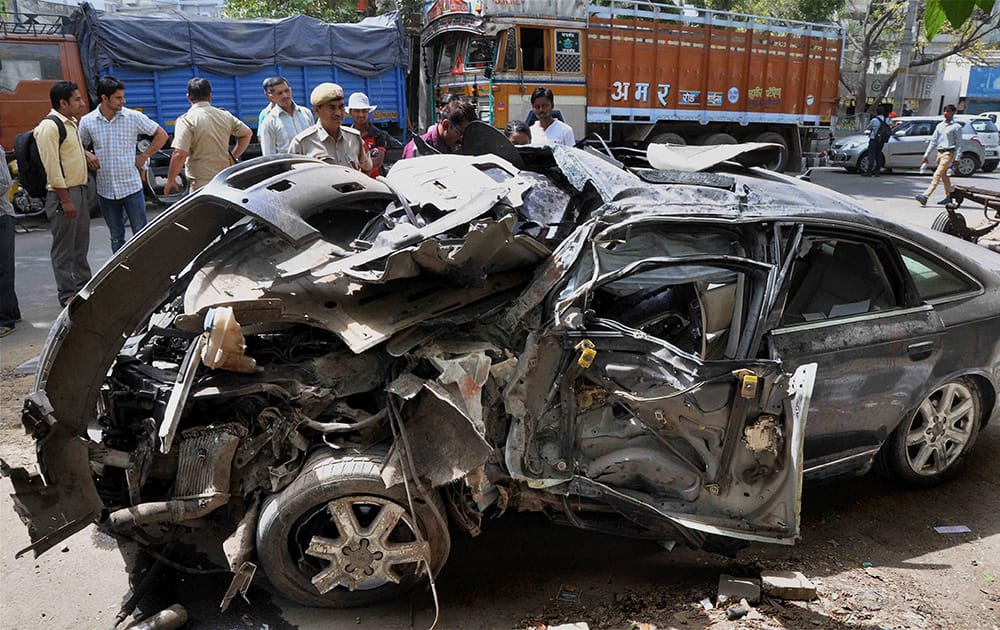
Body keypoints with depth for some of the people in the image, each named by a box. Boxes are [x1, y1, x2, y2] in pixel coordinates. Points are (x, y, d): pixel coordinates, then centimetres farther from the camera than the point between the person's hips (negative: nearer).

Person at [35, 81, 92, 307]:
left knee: (80, 244, 17)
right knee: (64, 248, -1)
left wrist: (86, 155, 12)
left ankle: (84, 286, 29)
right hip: (62, 194, -9)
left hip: (79, 190, 9)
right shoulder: (49, 127, -16)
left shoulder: (72, 123, 13)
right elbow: (52, 166, -20)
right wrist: (65, 200, -21)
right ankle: (68, 295, 6)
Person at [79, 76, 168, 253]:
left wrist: (144, 156, 0)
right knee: (116, 238, 11)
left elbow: (161, 135, 4)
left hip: (131, 187, -2)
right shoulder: (87, 122, 0)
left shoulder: (133, 117, -5)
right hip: (105, 190, 2)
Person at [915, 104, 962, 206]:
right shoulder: (940, 125, 15)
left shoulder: (956, 126, -3)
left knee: (937, 175, -17)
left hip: (948, 153, -7)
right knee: (944, 175, 14)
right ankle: (948, 196, 25)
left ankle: (925, 196, -28)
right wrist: (926, 155, 11)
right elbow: (933, 141, 16)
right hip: (939, 153, 7)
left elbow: (959, 144, -5)